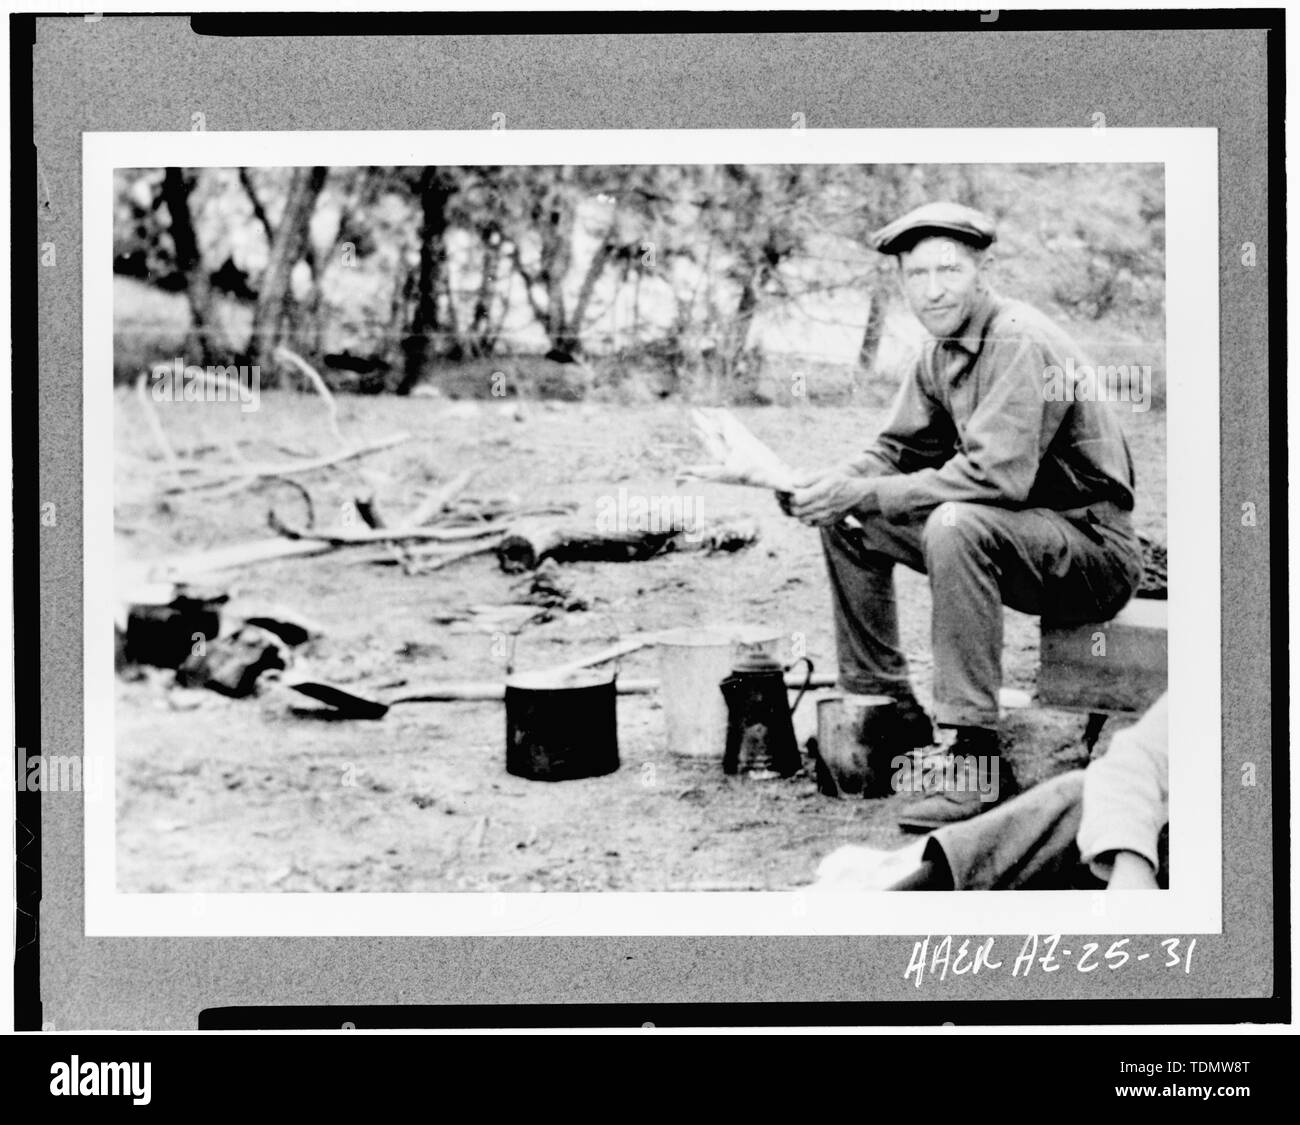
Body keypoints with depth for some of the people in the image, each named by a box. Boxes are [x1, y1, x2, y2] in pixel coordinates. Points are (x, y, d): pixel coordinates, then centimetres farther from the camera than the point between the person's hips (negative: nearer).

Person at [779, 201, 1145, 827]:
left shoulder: (1022, 345, -21)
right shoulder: (940, 353, 7)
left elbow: (995, 475, -32)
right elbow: (898, 451, 11)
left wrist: (861, 494, -30)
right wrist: (832, 483, -11)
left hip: (1095, 550, -9)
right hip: (1015, 538, 9)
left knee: (956, 525, -37)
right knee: (846, 522, 4)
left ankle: (972, 750, -33)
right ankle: (892, 716, 11)